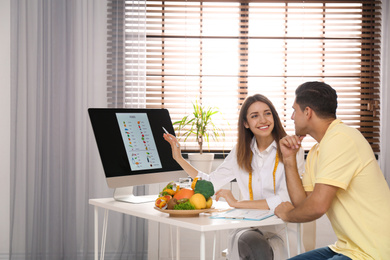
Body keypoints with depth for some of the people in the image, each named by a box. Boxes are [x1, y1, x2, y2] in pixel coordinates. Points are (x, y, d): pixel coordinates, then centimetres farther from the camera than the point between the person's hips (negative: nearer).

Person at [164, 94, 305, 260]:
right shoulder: (241, 152, 12)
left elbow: (285, 200, -16)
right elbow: (210, 183, 18)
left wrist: (236, 203, -13)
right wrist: (179, 158, 12)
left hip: (281, 231, -3)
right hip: (248, 229, 3)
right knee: (248, 241, -34)